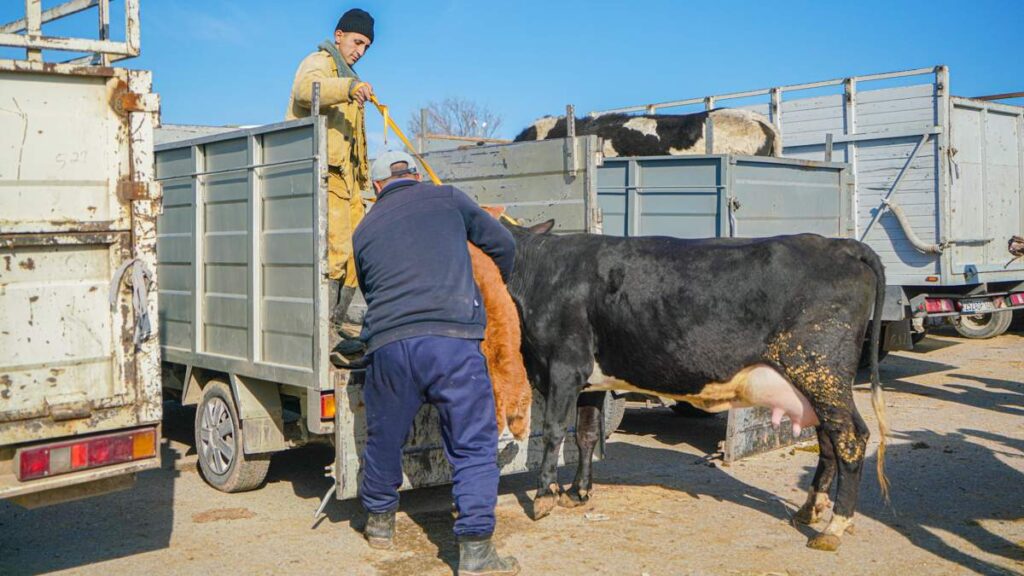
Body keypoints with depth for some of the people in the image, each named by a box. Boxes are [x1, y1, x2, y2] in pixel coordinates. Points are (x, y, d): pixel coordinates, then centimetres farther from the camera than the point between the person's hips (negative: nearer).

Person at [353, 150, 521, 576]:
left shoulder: (365, 229, 20)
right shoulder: (446, 198, 13)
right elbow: (503, 244, 21)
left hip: (387, 344, 3)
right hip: (452, 339, -3)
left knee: (384, 438, 21)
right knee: (473, 445, 3)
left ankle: (379, 521, 40)